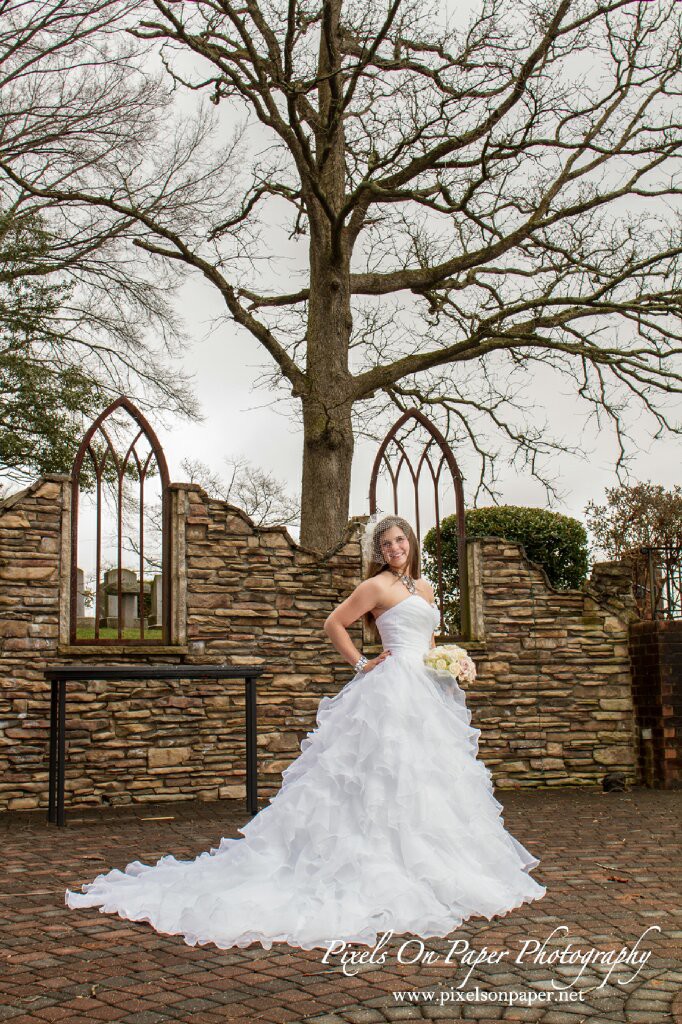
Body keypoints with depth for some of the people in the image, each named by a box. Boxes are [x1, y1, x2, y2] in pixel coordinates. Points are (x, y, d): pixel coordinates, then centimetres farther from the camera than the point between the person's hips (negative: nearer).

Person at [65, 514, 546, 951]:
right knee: (390, 776, -10)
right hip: (393, 687, -8)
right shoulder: (377, 586, -5)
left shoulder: (424, 587, 18)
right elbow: (334, 623, -3)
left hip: (427, 691, 8)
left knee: (423, 779, 9)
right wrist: (362, 663, -5)